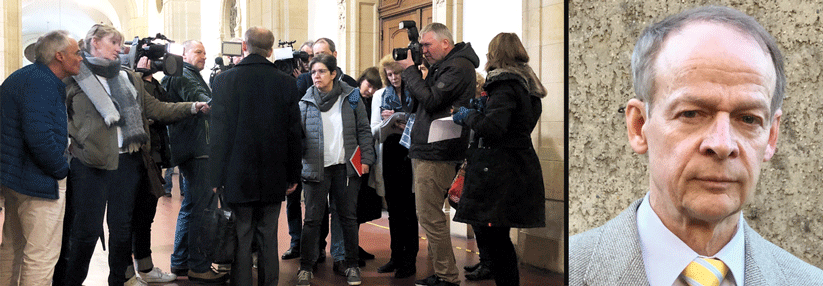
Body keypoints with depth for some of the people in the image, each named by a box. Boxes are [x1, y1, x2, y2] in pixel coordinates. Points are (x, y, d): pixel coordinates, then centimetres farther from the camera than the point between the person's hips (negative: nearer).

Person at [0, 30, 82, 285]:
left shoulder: (21, 77, 15)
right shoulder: (41, 82, -19)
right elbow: (39, 136, -30)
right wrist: (62, 169, -16)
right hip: (37, 181, -11)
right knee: (41, 256, -4)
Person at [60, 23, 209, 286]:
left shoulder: (129, 78, 16)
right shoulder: (75, 76, -1)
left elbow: (154, 107, 11)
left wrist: (191, 107, 2)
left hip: (127, 163, 5)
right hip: (91, 163, -5)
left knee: (121, 225, 14)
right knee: (87, 229, -1)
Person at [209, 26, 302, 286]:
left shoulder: (225, 79, -6)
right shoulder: (286, 82, 0)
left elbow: (219, 132, -7)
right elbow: (294, 133, 2)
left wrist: (216, 178, -2)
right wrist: (293, 175, 11)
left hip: (238, 177, -2)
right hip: (273, 177, 2)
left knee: (240, 242, 4)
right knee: (268, 240, 11)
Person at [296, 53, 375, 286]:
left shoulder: (351, 97, 4)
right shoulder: (306, 102, 4)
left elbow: (363, 130, 6)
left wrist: (366, 158, -1)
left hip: (346, 166, 0)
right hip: (316, 168, 0)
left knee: (348, 217, 8)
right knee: (312, 219, 2)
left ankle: (352, 265, 21)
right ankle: (305, 267, 14)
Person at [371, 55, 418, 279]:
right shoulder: (380, 95, 14)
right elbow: (373, 130, 11)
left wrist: (409, 127, -19)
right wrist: (385, 122, -8)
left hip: (410, 156, -4)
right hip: (389, 157, 4)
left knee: (408, 208, -2)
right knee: (393, 208, 10)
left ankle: (410, 260, 6)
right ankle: (396, 256, 21)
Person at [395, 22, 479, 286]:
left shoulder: (458, 67, -11)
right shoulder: (441, 66, 21)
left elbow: (430, 100, -19)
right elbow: (421, 99, 19)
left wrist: (410, 69, -10)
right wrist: (408, 71, 6)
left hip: (436, 155, -10)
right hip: (425, 151, 10)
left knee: (430, 216, -8)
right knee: (431, 215, 13)